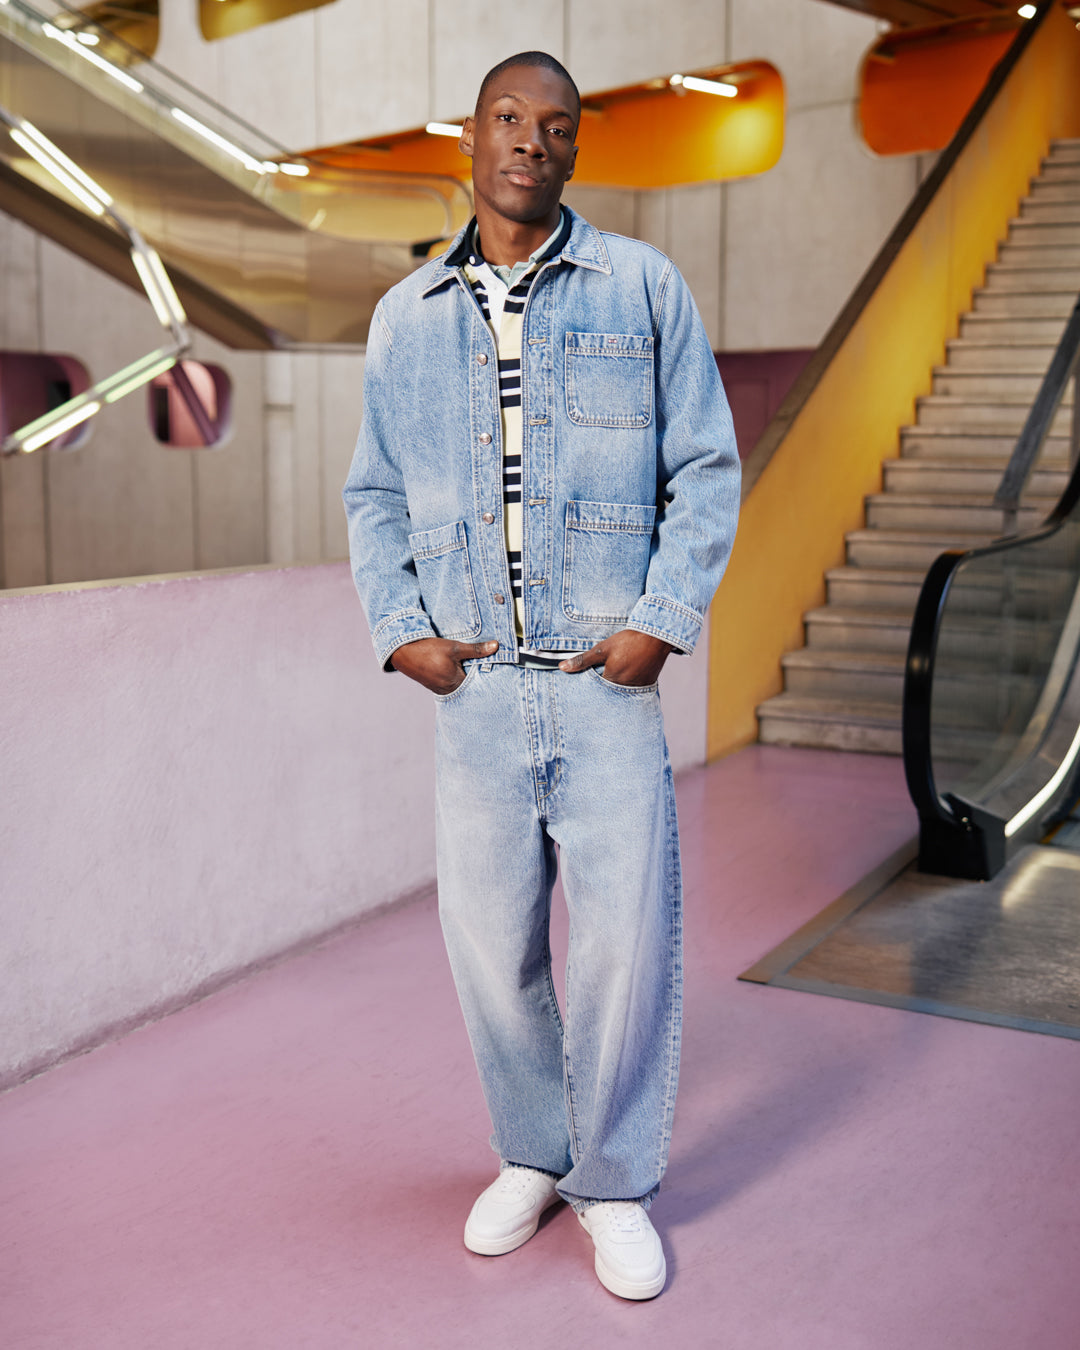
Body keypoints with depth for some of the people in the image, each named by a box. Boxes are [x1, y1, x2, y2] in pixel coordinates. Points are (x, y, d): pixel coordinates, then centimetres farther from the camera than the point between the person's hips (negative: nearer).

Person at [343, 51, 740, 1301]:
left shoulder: (642, 287, 4)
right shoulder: (405, 317, 11)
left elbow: (707, 470, 3)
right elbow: (373, 494, 16)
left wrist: (665, 620, -8)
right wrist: (399, 630, 2)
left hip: (607, 680, -2)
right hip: (471, 684, 2)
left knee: (627, 938, -2)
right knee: (489, 941, 8)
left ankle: (615, 1185, 18)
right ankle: (530, 1155, 30)